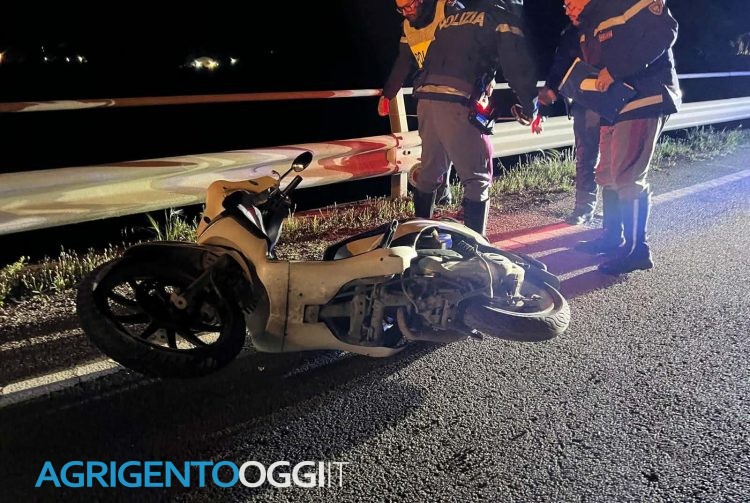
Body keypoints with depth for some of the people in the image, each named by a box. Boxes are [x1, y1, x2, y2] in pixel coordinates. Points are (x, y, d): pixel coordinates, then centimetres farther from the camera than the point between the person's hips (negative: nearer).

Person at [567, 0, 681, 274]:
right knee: (608, 175, 14)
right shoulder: (589, 28, 19)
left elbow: (664, 31, -20)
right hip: (613, 107, 10)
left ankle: (638, 250, -3)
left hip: (643, 103, -10)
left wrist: (615, 70, -23)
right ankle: (613, 238, 28)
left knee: (628, 177, -12)